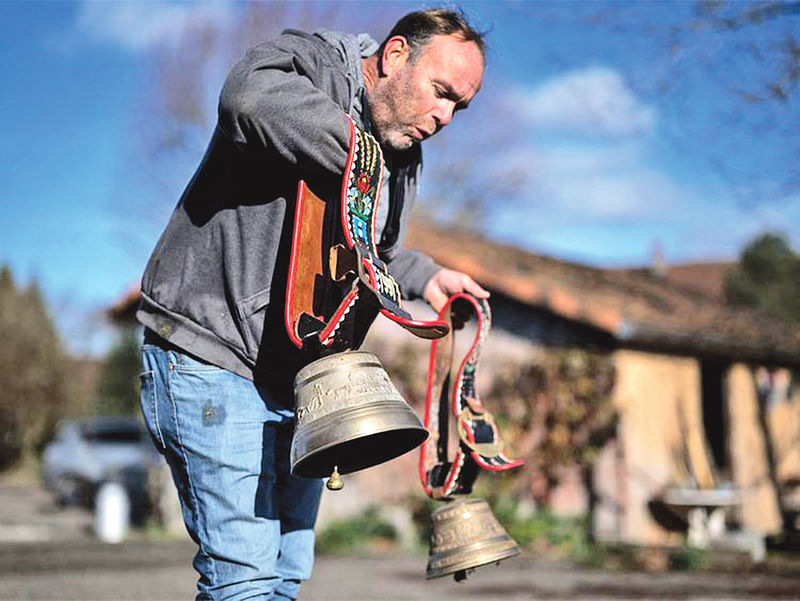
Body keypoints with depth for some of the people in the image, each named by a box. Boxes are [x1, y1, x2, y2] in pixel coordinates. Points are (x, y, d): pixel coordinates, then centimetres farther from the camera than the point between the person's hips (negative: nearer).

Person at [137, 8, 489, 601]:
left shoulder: (403, 160, 16)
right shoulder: (311, 62, -9)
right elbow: (253, 96, -35)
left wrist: (424, 276, 14)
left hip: (299, 378, 9)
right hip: (212, 357, -8)